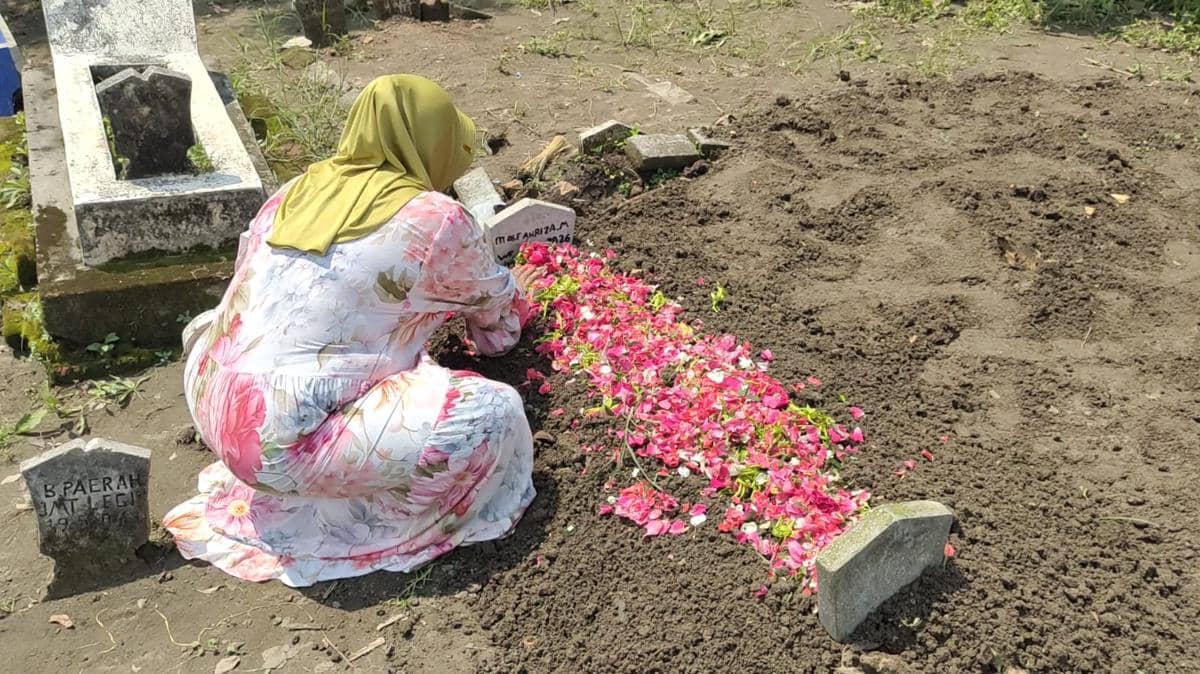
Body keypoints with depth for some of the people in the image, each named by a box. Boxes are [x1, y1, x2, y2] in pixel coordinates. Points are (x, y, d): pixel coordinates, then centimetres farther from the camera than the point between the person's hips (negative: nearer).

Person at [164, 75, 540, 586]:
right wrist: (513, 292, 35)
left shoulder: (296, 192, 9)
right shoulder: (435, 221, -9)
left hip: (211, 405, 8)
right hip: (283, 444, -8)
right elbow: (495, 307, 10)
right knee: (493, 414, -9)